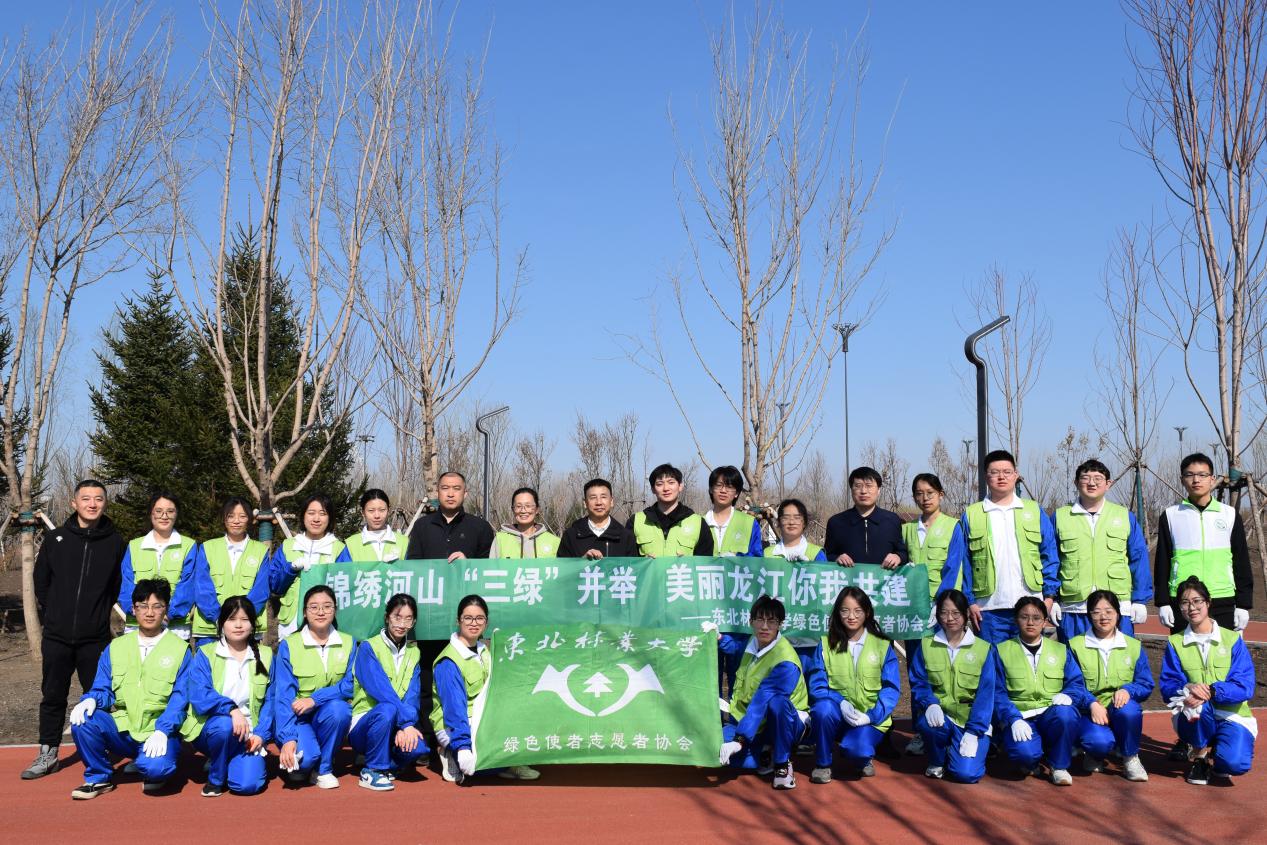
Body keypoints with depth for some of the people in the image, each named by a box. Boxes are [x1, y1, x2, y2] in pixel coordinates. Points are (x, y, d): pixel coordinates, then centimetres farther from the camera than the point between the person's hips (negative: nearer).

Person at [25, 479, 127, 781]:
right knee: (53, 696, 10)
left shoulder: (115, 543, 0)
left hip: (96, 639, -1)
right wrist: (49, 616, 8)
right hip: (56, 637, 2)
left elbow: (120, 585, 6)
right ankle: (48, 754, 22)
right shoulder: (55, 539, 3)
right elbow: (41, 583, 10)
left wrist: (98, 612, 3)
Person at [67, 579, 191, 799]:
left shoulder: (180, 649, 1)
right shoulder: (116, 647, 13)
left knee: (155, 767, -33)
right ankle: (98, 778, 0)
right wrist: (91, 700, -15)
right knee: (82, 720, -24)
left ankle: (153, 767, 6)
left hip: (158, 732, -4)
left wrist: (162, 731, -20)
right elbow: (102, 689, 9)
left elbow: (180, 698, -6)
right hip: (122, 729, 4)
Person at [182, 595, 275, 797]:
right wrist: (231, 709, -31)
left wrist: (261, 734, -11)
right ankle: (215, 778, -9)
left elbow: (269, 701, 3)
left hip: (247, 732, 1)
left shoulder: (265, 656, 7)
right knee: (224, 724, -37)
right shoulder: (205, 654, 0)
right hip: (211, 728, -1)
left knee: (248, 785, -23)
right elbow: (199, 696, -15)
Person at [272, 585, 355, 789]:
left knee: (338, 707, -32)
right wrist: (287, 738, -25)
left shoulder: (348, 643, 1)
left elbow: (350, 685, -11)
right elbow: (283, 695, -14)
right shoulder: (288, 645, -6)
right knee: (304, 756, -31)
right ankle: (303, 762, 8)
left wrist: (315, 699, -24)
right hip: (297, 716, -2)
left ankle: (323, 768, -9)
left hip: (331, 715, 2)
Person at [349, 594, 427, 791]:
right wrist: (406, 721, -27)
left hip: (392, 726, 4)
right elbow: (380, 689, -20)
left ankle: (387, 765, 5)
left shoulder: (413, 652, 9)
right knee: (388, 710, -37)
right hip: (363, 722, -4)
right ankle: (371, 772, -17)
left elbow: (413, 694, -2)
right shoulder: (368, 647, -7)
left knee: (417, 747, -28)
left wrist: (406, 726, -20)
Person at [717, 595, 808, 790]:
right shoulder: (754, 642, -1)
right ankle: (765, 756, 4)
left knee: (777, 701, -41)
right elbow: (738, 648, 27)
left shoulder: (785, 663, -25)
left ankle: (783, 764, -19)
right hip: (751, 721, 6)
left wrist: (739, 740, -38)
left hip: (786, 722, -6)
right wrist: (719, 638, 11)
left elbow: (760, 703, -33)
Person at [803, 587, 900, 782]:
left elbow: (891, 688, -3)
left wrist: (870, 716, -18)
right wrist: (841, 703, -21)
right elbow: (816, 684, -3)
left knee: (857, 749, -31)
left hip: (870, 719, -1)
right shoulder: (826, 645, 5)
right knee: (823, 708, -34)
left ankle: (861, 758, 9)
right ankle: (822, 764, -9)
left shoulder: (882, 646, 3)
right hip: (837, 714, 1)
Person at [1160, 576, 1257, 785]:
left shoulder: (1232, 639, 1)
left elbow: (1245, 687, -9)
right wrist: (1187, 689, -27)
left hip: (1232, 716, 0)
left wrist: (1212, 691, -27)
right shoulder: (1175, 643, 5)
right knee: (1199, 705, -36)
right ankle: (1199, 755, -6)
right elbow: (1167, 687, -4)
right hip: (1194, 719, 1)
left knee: (1235, 763, -30)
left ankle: (1214, 754, 9)